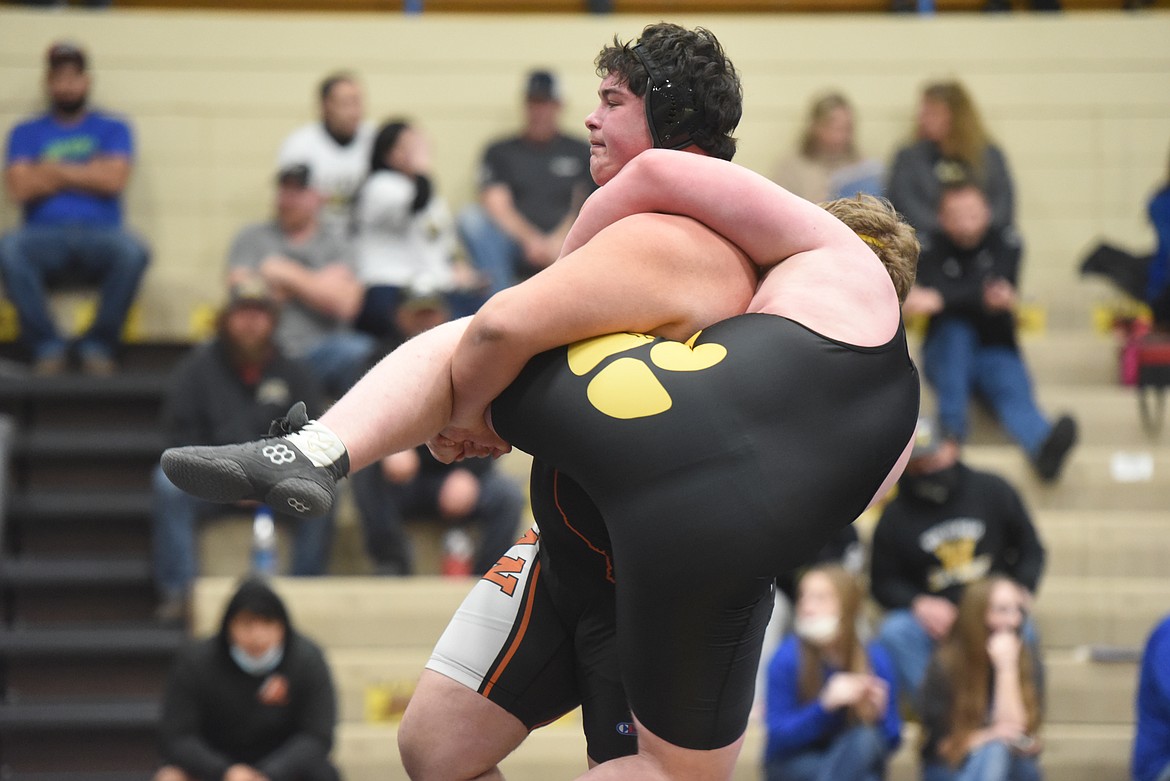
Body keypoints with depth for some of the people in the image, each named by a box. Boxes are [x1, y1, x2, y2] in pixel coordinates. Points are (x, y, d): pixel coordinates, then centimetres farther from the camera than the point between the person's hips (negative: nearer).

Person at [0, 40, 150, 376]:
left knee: (133, 251, -36)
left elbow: (114, 179, -3)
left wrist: (52, 171, 2)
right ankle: (46, 345, -22)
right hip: (45, 237, 0)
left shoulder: (113, 129, 15)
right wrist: (86, 173, 3)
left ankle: (99, 344, -16)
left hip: (100, 237, 0)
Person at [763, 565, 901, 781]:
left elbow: (889, 741, -4)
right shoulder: (788, 658, -17)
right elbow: (778, 738, -19)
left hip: (854, 764, 3)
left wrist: (877, 713, -27)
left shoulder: (876, 660, -10)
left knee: (865, 740, -33)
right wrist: (825, 704, -32)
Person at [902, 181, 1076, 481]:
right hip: (946, 355, 0)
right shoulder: (931, 248, 0)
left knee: (1015, 394, -30)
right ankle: (952, 429, -45)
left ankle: (1043, 445, -64)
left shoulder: (1005, 243, 2)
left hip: (996, 352, 0)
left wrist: (940, 299, -33)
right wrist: (992, 298, -37)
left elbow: (995, 283, -17)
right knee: (956, 329, -34)